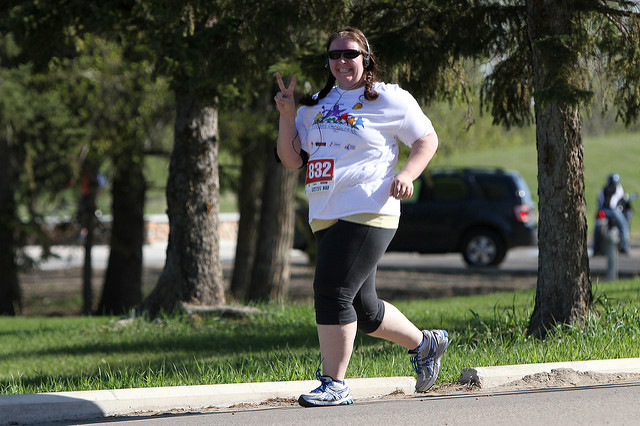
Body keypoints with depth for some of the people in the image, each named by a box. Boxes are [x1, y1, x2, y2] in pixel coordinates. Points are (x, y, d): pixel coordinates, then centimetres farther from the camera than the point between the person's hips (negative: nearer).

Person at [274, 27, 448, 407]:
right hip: (326, 217, 7)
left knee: (332, 291, -17)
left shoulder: (388, 99, 1)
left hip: (367, 214, -7)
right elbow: (291, 159, 14)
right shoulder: (315, 106, 16)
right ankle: (424, 344, 35)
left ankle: (335, 384, -12)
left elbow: (427, 139, 5)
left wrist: (407, 175, -11)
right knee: (361, 308, 12)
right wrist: (287, 113, 2)